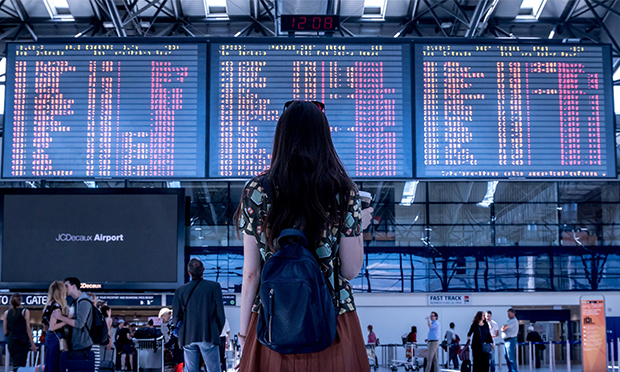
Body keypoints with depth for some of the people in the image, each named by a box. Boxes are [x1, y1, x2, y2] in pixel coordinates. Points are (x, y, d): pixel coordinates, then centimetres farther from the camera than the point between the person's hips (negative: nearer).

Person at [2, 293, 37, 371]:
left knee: (15, 364, 16)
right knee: (20, 365, -7)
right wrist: (32, 343, -2)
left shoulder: (6, 313, 6)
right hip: (22, 342, -4)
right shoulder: (25, 312, -4)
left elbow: (5, 331, 7)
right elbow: (28, 329, -6)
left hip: (11, 341, 4)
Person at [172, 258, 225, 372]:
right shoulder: (214, 287, 0)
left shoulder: (180, 290, 6)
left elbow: (176, 317, 6)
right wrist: (217, 332, 12)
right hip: (208, 337, -3)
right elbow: (220, 314, -1)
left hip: (188, 337, 3)